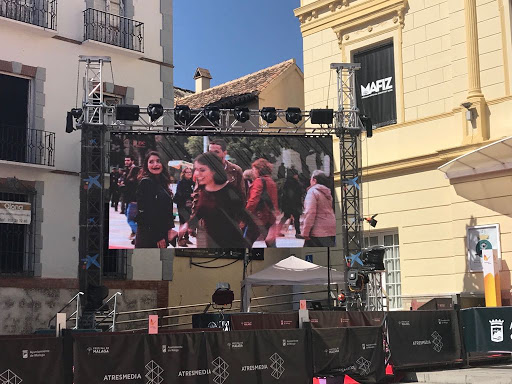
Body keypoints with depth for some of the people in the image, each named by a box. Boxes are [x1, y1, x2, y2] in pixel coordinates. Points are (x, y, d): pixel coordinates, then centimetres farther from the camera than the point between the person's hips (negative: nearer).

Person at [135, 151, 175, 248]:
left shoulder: (161, 183, 15)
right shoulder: (145, 183, -11)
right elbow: (148, 213, -17)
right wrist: (158, 237, -18)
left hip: (161, 232, 8)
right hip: (148, 236, -8)